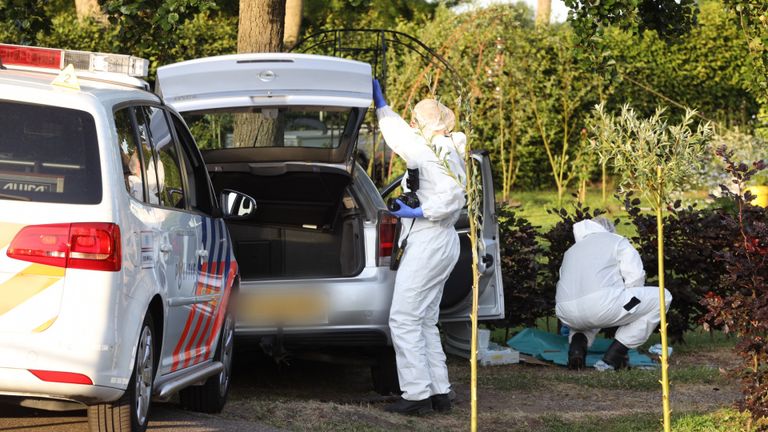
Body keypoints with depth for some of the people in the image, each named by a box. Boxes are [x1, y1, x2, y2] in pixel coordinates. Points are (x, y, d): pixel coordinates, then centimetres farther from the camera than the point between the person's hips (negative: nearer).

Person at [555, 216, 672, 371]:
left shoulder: (571, 251, 36)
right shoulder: (618, 243, 19)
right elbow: (635, 277, 7)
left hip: (566, 314, 7)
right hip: (602, 305, -7)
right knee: (661, 297, 11)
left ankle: (577, 342, 7)